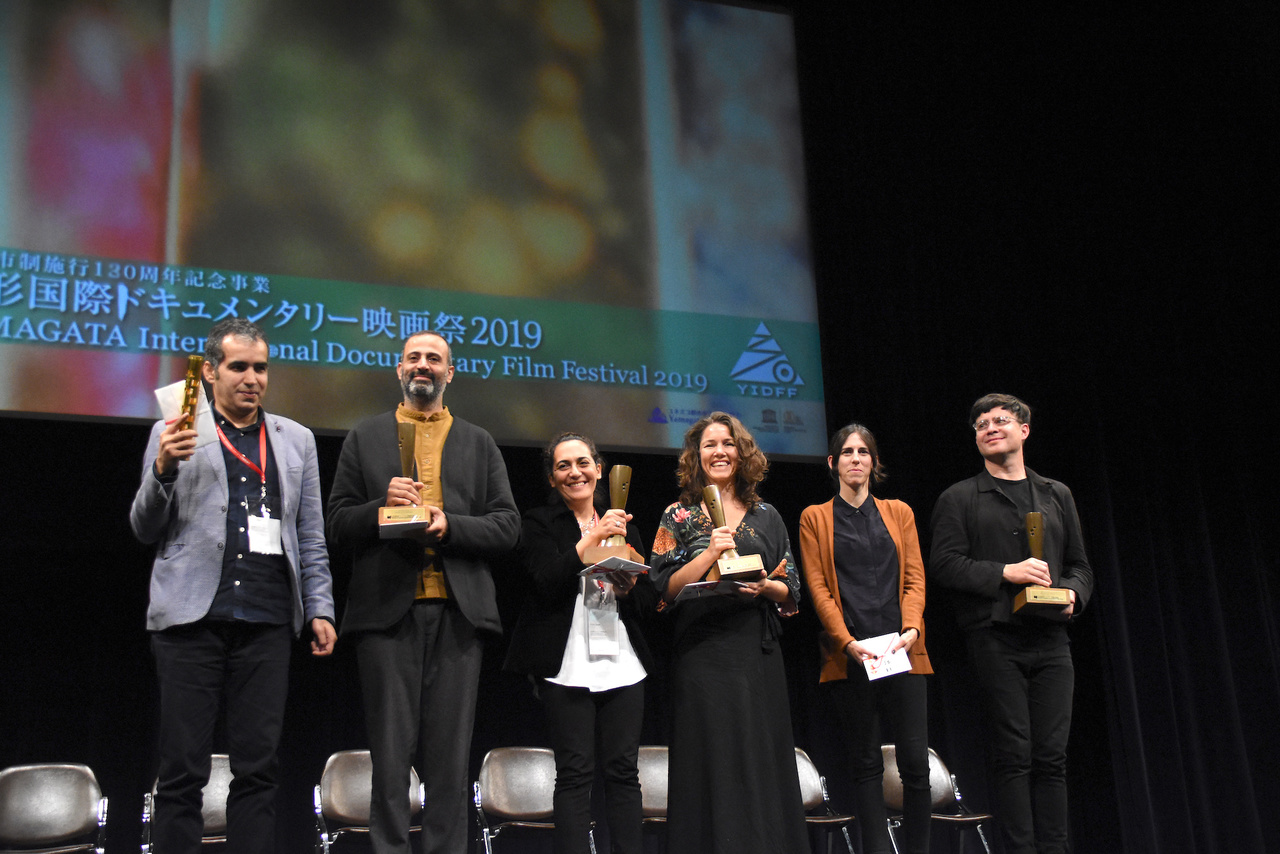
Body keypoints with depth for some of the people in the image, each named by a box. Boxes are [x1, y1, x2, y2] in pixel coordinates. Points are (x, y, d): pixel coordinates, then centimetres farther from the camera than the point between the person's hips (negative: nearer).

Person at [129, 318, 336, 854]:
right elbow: (144, 530, 5)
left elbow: (311, 537, 16)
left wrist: (319, 609, 6)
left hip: (267, 624, 2)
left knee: (258, 768, 4)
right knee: (183, 770, 0)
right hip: (191, 622, -2)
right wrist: (163, 469, -13)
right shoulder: (173, 434, 8)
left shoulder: (296, 440, 16)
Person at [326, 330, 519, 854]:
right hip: (387, 609, -1)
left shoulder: (479, 444, 16)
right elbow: (338, 526, 9)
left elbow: (507, 527, 8)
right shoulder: (365, 438, 14)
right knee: (391, 753, 0)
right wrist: (382, 506, -10)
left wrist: (450, 525, -9)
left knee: (450, 756, 3)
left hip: (457, 612, 1)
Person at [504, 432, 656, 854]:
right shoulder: (539, 523, 5)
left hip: (623, 661, 4)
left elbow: (649, 598, 16)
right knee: (575, 772, -5)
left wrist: (628, 586, -6)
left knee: (624, 770, 2)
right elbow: (548, 581, -11)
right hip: (567, 664, -4)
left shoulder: (623, 525, 17)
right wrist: (593, 537, -16)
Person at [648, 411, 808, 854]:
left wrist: (765, 587, -8)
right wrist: (710, 553, -15)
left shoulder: (766, 517, 13)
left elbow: (791, 591, 13)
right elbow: (665, 589, -4)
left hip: (759, 652, 3)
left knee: (764, 759, 2)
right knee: (712, 763, -4)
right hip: (703, 654, -3)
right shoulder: (679, 517, 6)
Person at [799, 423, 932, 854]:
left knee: (916, 761, -5)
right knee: (866, 762, 1)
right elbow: (817, 588, 1)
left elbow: (915, 577, 9)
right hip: (848, 655, -1)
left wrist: (912, 628, -10)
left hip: (901, 652, 2)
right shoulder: (815, 518, 10)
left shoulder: (898, 512, 16)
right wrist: (847, 642, -12)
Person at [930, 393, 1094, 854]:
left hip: (1050, 639, 3)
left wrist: (1072, 592, -2)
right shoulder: (959, 499, 7)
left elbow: (1080, 565, 20)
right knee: (1013, 751, -5)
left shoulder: (1057, 495, 19)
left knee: (1052, 754, 2)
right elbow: (943, 563, -4)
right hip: (995, 638, -3)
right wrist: (1006, 573, -14)